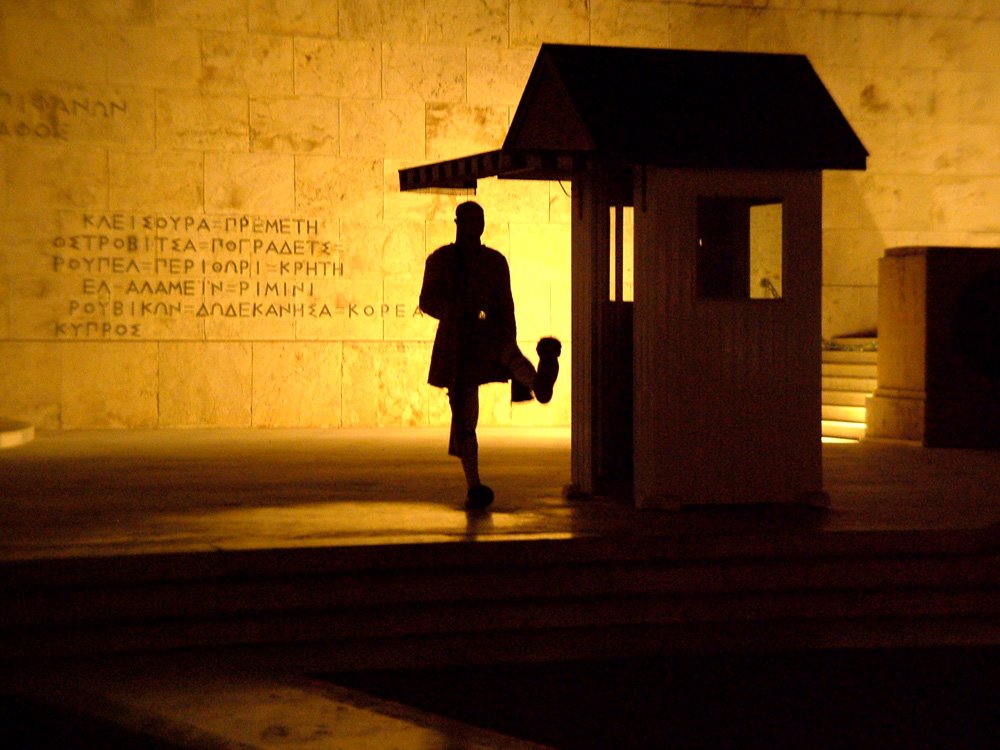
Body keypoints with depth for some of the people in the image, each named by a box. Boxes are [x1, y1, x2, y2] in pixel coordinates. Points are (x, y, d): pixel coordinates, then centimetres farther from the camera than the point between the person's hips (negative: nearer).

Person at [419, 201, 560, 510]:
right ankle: (474, 487, 8)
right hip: (456, 343, 0)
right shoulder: (440, 260, 9)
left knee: (509, 354, -37)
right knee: (464, 418, 0)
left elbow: (506, 306, 13)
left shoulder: (495, 261, 12)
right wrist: (452, 309, -14)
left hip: (490, 334, 0)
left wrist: (509, 345, 8)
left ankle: (539, 382, -71)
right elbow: (427, 301, 8)